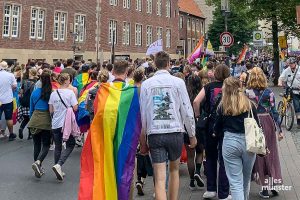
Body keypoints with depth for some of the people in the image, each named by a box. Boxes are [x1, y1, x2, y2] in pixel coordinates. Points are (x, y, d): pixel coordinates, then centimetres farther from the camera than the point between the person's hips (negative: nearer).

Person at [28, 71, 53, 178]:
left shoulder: (35, 92, 3)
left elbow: (31, 109, 12)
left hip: (35, 120, 3)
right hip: (46, 121, -3)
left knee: (36, 145, 13)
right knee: (46, 145, 7)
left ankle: (38, 169, 18)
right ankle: (38, 162, -18)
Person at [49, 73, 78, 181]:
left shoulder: (53, 93, 3)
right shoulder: (70, 92, -9)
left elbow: (51, 111, 5)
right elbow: (75, 108, -12)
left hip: (55, 124, 4)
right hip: (66, 123, -4)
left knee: (58, 147, 14)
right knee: (70, 145, 9)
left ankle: (59, 171, 19)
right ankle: (58, 165, -11)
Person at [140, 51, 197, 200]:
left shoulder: (146, 84, 3)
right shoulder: (178, 82, -1)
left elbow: (142, 113, 4)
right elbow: (187, 111, -1)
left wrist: (142, 140, 11)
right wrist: (192, 135, 10)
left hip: (154, 133, 0)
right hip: (175, 132, 0)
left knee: (160, 178, -1)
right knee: (174, 170, 22)